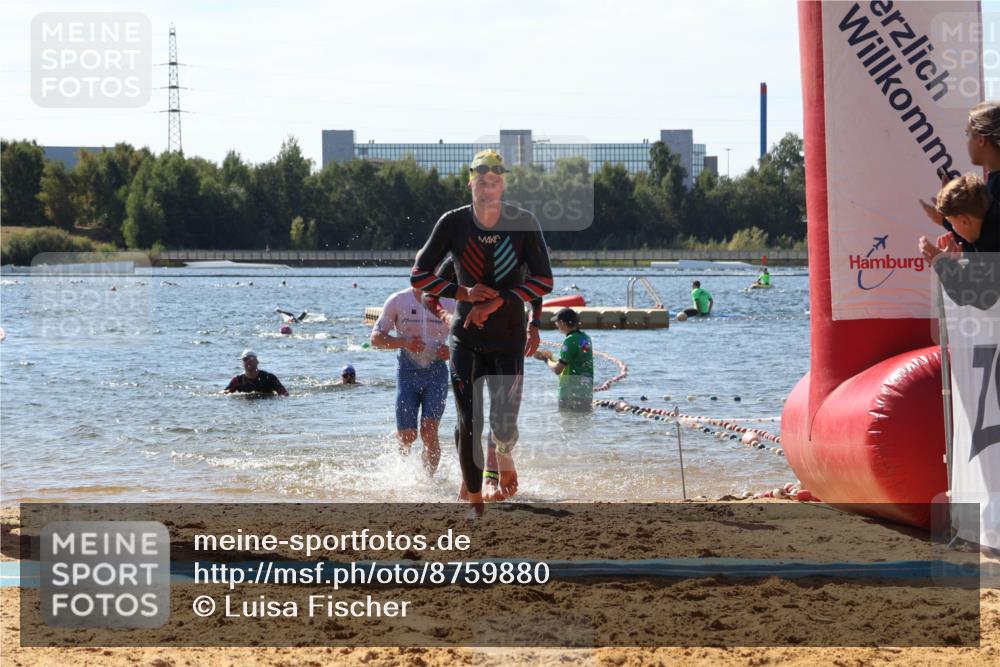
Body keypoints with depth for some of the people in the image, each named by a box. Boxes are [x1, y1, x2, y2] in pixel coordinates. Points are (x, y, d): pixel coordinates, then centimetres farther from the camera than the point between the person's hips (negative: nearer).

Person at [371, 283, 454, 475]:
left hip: (436, 372, 0)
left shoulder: (449, 304, -2)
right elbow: (376, 338, 0)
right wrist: (403, 342, -18)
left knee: (429, 432, -13)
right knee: (407, 435, 2)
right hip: (407, 372, 0)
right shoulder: (397, 301, -3)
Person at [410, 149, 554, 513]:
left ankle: (504, 456, 31)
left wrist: (497, 302, -16)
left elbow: (543, 281, -6)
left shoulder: (523, 223, -7)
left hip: (508, 338, -1)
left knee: (504, 425, -6)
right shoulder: (453, 223, -5)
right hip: (466, 338, 1)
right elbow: (419, 275, -1)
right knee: (468, 423, -5)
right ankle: (473, 498, 10)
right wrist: (463, 293, -13)